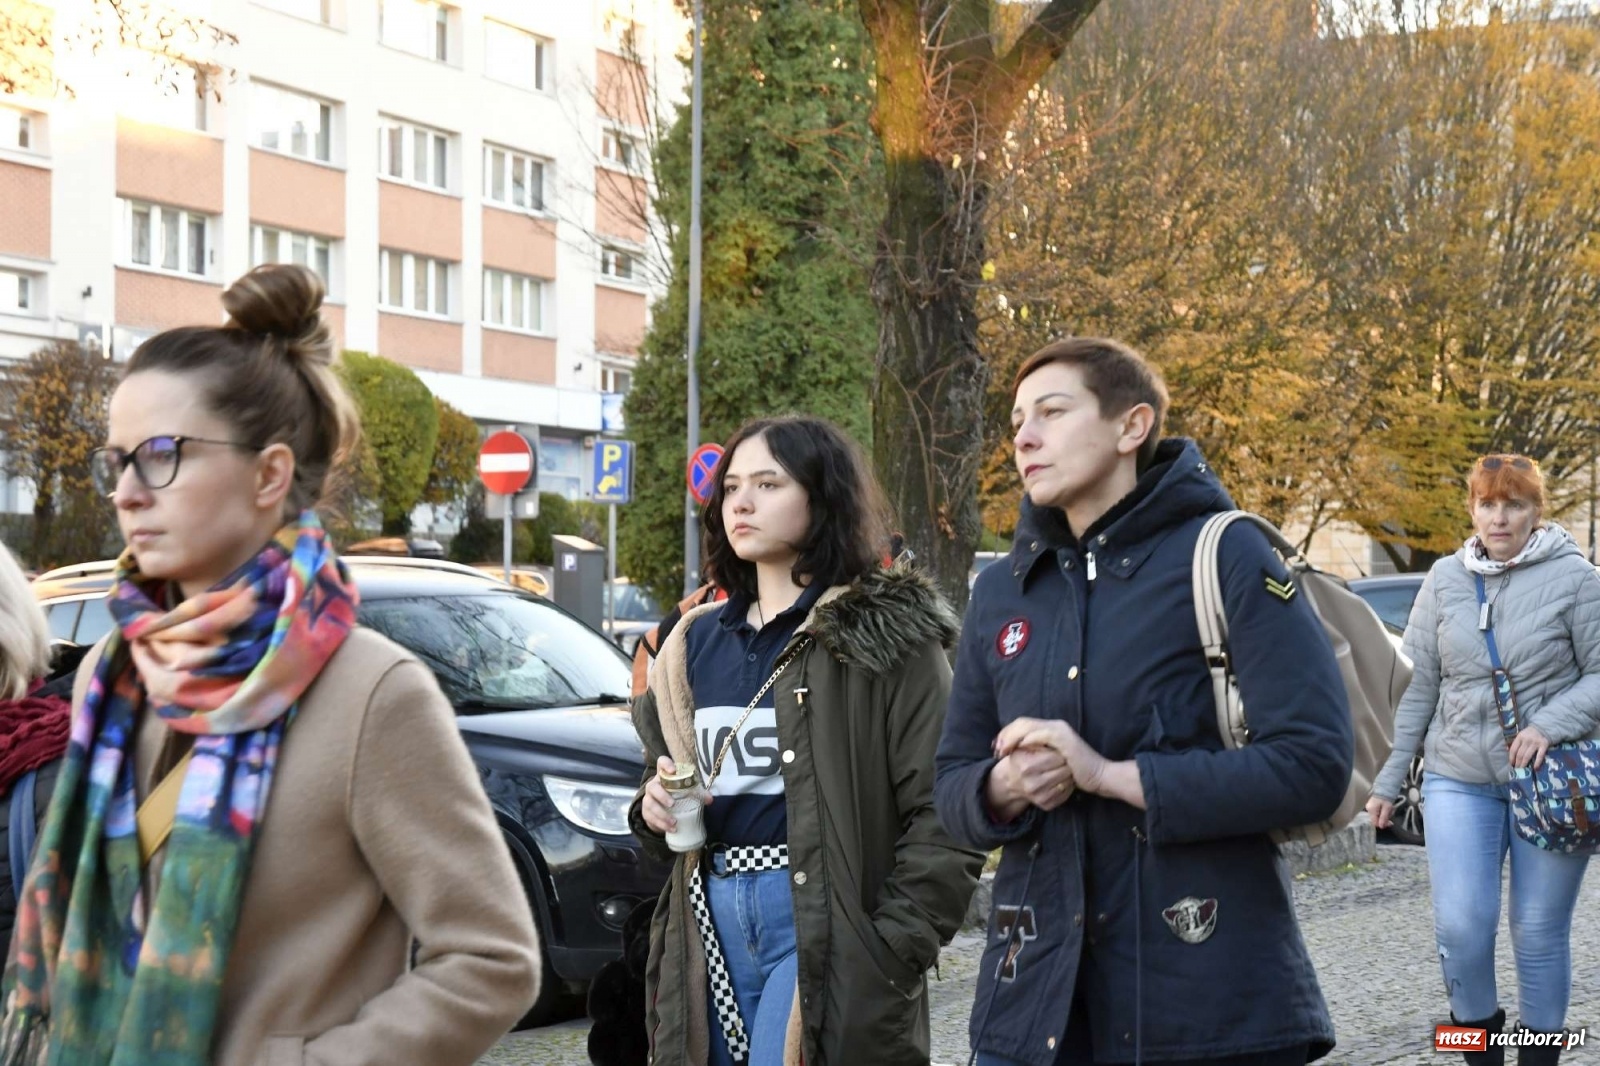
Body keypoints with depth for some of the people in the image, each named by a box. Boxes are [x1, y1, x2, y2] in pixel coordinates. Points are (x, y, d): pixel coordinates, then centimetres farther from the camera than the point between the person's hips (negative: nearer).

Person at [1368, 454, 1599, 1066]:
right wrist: (1388, 780, 6)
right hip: (1459, 779, 2)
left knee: (1539, 932, 4)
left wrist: (1551, 724, -19)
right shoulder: (1445, 580, 5)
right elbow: (1415, 685, 8)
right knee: (1461, 925, -7)